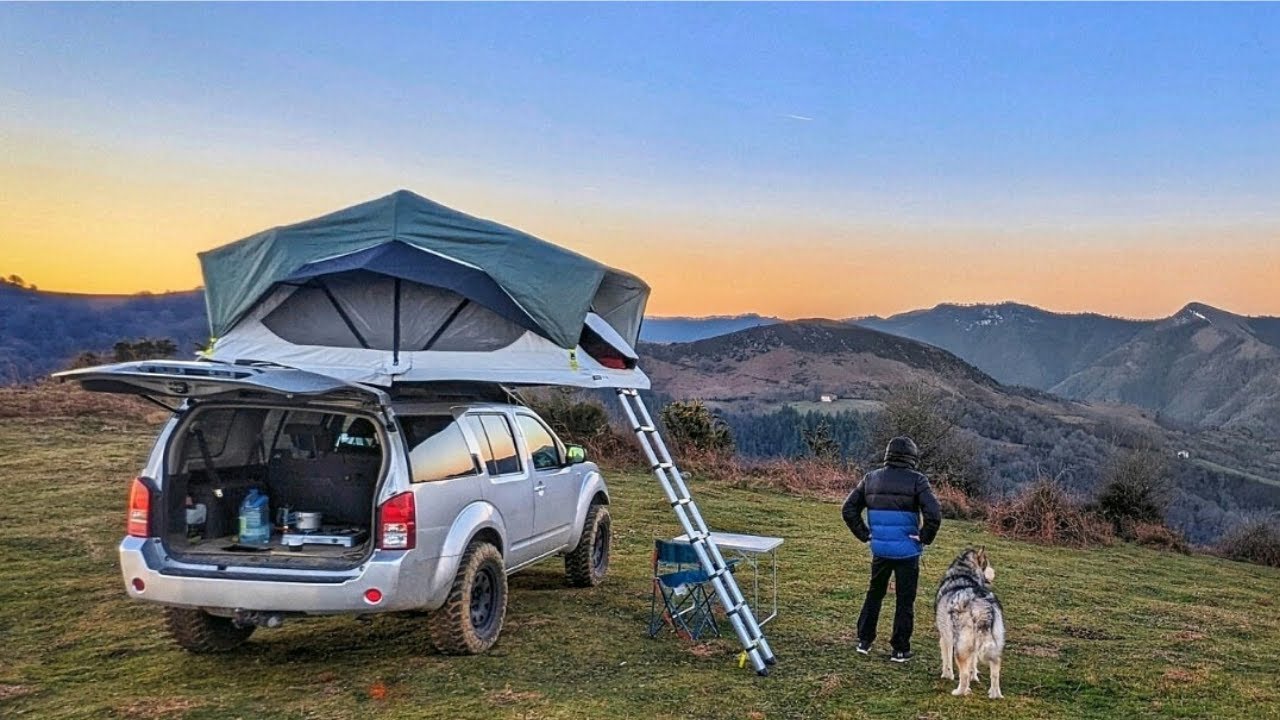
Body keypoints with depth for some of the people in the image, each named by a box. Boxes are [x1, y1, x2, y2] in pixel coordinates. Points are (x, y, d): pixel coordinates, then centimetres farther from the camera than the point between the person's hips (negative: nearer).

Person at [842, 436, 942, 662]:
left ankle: (864, 640, 24)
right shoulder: (916, 481, -11)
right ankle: (900, 650, 14)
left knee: (874, 594, 20)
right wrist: (924, 538, -7)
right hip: (907, 551, -4)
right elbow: (934, 515, -21)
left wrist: (864, 534, 8)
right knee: (905, 601, 8)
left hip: (880, 550, 4)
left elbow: (848, 510, 4)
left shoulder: (871, 479, 3)